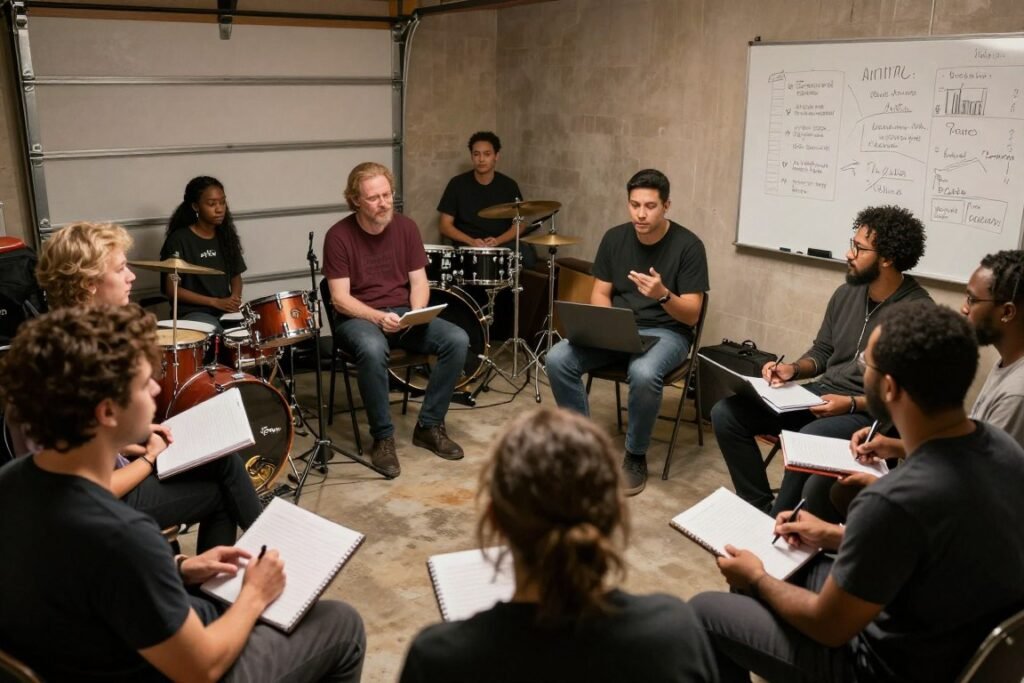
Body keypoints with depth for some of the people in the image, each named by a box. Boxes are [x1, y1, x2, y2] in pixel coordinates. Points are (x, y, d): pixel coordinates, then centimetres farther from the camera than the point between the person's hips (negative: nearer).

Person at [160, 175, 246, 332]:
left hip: (226, 310, 5)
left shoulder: (226, 236, 8)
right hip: (193, 312, -5)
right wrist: (216, 302, -15)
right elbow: (172, 289, -9)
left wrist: (234, 298, -5)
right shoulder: (179, 239, -8)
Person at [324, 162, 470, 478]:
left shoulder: (406, 227, 1)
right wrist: (378, 317, -27)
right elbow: (340, 298, -13)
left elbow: (418, 281, 3)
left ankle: (429, 426, -5)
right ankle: (383, 438, -19)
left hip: (402, 312, 4)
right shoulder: (339, 236, -11)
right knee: (373, 349, -39)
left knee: (457, 340, -20)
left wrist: (416, 314, -17)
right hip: (358, 318, -4)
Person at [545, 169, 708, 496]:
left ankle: (635, 457, -12)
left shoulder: (688, 246, -11)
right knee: (557, 359, -21)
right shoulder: (615, 238, 2)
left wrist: (663, 295, -32)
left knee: (644, 373, -38)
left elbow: (691, 316, -12)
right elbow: (599, 293, 8)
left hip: (665, 332, -4)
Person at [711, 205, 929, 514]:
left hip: (871, 412, -7)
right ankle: (760, 508, 0)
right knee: (726, 413, -7)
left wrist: (852, 404, -22)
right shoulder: (846, 293, 7)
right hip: (821, 394, 8)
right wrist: (792, 368, -2)